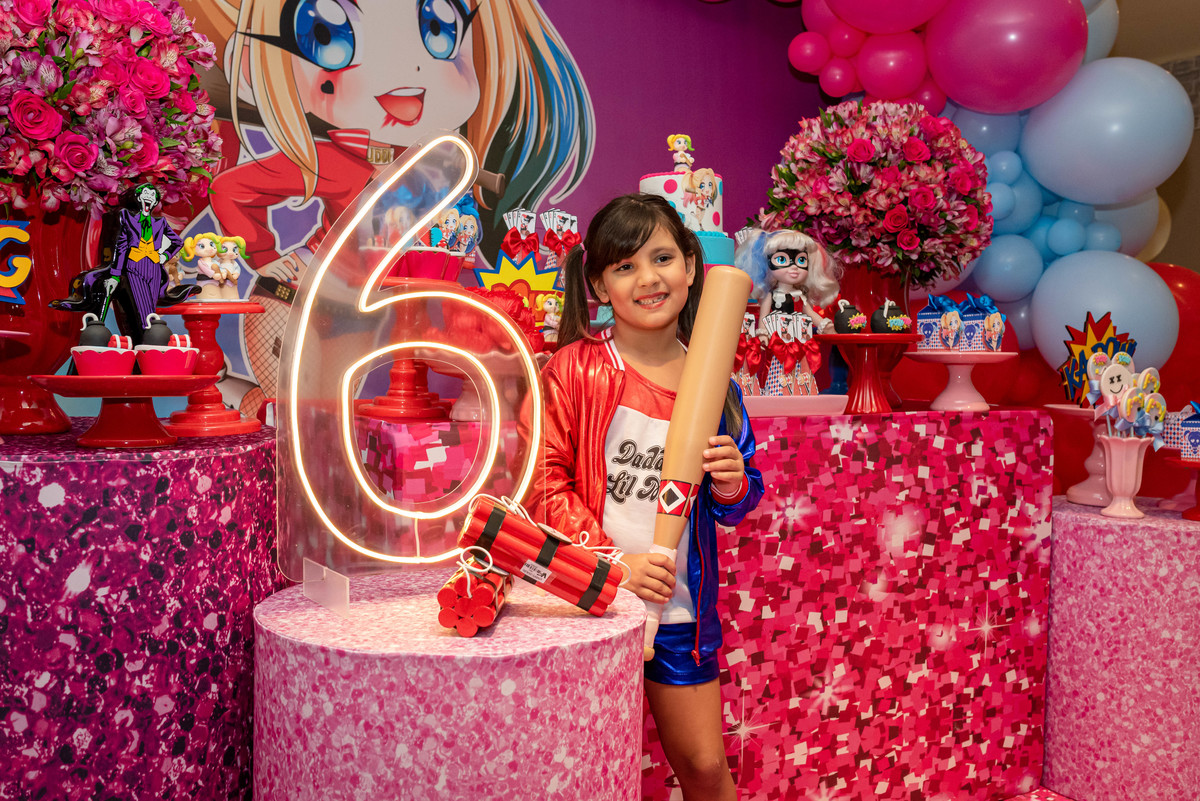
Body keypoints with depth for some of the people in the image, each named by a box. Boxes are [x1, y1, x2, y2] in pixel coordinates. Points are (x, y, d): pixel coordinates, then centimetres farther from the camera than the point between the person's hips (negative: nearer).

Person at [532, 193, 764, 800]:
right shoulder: (575, 368, -9)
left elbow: (735, 507, 11)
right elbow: (547, 485, -11)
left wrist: (732, 486, -12)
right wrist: (614, 562, -18)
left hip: (680, 606, 3)